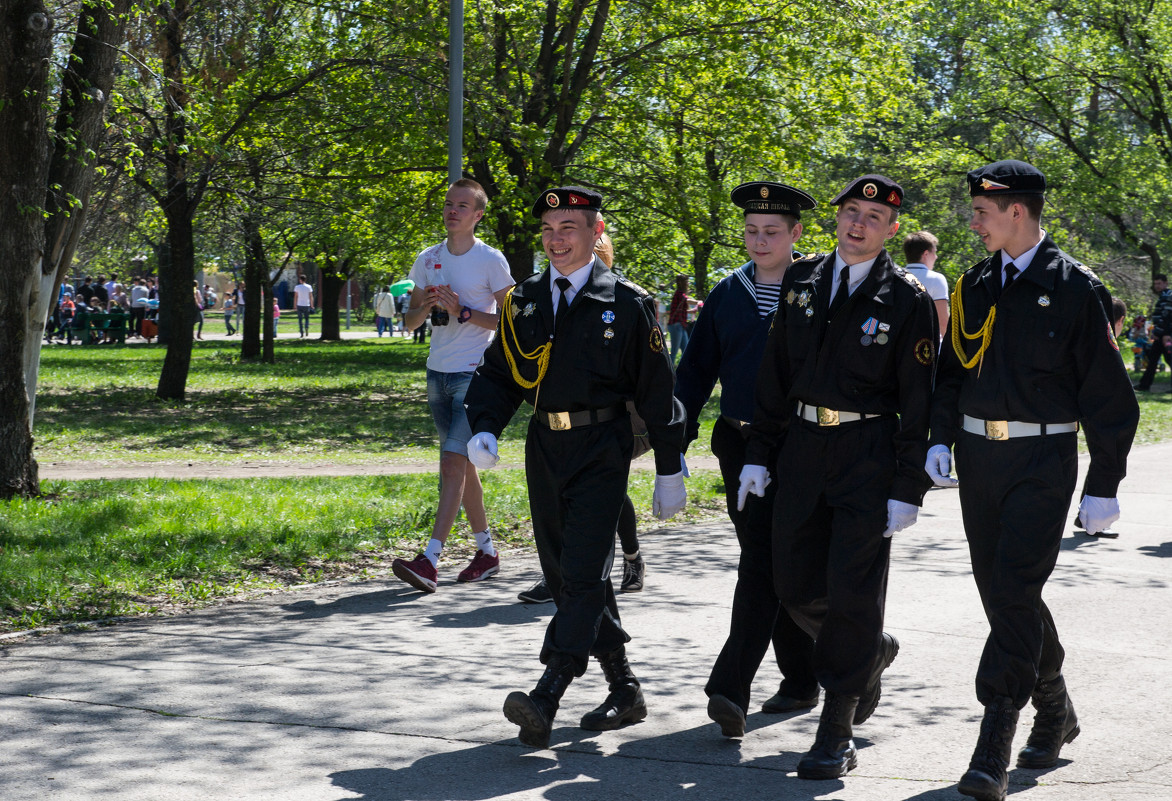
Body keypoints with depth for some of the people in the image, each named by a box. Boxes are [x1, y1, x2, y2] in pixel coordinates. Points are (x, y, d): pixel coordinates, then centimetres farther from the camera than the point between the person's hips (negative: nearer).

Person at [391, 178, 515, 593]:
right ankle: (487, 552, 24)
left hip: (474, 373, -7)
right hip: (438, 372, 7)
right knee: (462, 464, 13)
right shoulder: (428, 259, 11)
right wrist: (425, 306, -7)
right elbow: (410, 321, 15)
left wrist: (463, 312, -17)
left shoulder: (491, 260, -6)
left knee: (453, 463, -15)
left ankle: (430, 560, -22)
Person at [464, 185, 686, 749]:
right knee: (563, 575, 10)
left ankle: (545, 701, -22)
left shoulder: (626, 304, -3)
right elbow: (498, 374, 13)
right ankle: (625, 691, 23)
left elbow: (656, 390, -1)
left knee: (583, 573, -14)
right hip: (544, 450, 6)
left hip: (601, 453, -6)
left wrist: (670, 471, -1)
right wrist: (483, 429, -7)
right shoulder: (524, 301, 10)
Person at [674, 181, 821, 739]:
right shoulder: (727, 295, 11)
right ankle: (801, 680, 24)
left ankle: (731, 688, -15)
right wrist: (676, 442, 6)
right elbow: (696, 370, 13)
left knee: (763, 566, -11)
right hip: (737, 445, 5)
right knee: (771, 566, 11)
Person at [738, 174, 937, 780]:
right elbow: (774, 374, 12)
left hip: (869, 455, -5)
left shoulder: (908, 300, -5)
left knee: (852, 591, -5)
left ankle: (836, 734, 2)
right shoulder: (801, 281, 8)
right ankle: (871, 652, 37)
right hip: (802, 447, 5)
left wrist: (908, 490, -11)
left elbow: (918, 403, -6)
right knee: (795, 583, 9)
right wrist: (758, 455, 8)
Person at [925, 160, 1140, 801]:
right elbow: (951, 369, 19)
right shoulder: (974, 286, 9)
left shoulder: (1075, 288, -7)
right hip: (978, 457, 6)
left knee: (1014, 592, -14)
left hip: (1042, 463, -6)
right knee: (1000, 593, 11)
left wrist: (1103, 485, -7)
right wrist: (940, 439, 3)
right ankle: (1055, 713, 32)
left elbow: (1107, 394, -5)